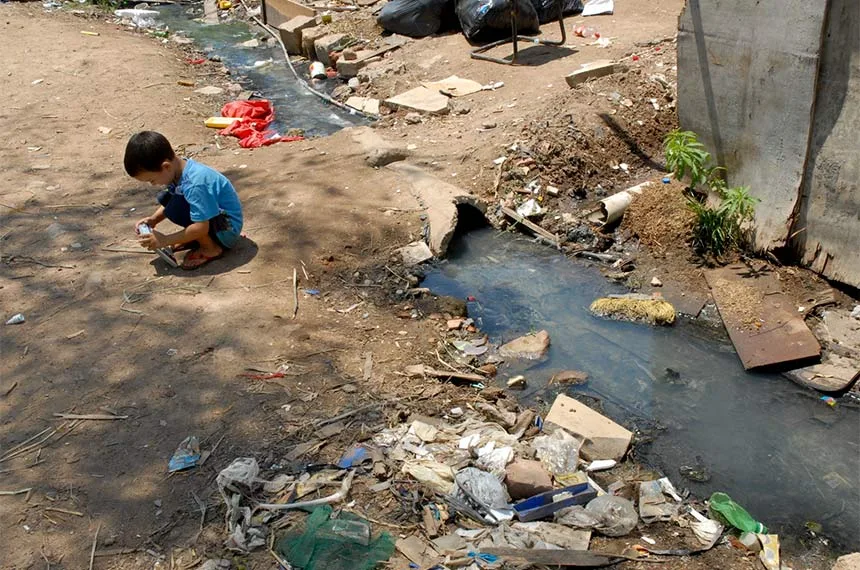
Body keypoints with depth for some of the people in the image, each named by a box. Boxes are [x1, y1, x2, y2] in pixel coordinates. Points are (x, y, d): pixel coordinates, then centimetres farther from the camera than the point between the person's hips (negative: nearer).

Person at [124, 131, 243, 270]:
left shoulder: (194, 184, -32)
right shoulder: (179, 168, -5)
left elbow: (201, 227, -31)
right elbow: (171, 202, 14)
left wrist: (165, 240, -23)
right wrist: (153, 219, -3)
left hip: (228, 229, -9)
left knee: (176, 209, -28)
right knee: (164, 198, 3)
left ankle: (211, 248, -10)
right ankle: (196, 237, 8)